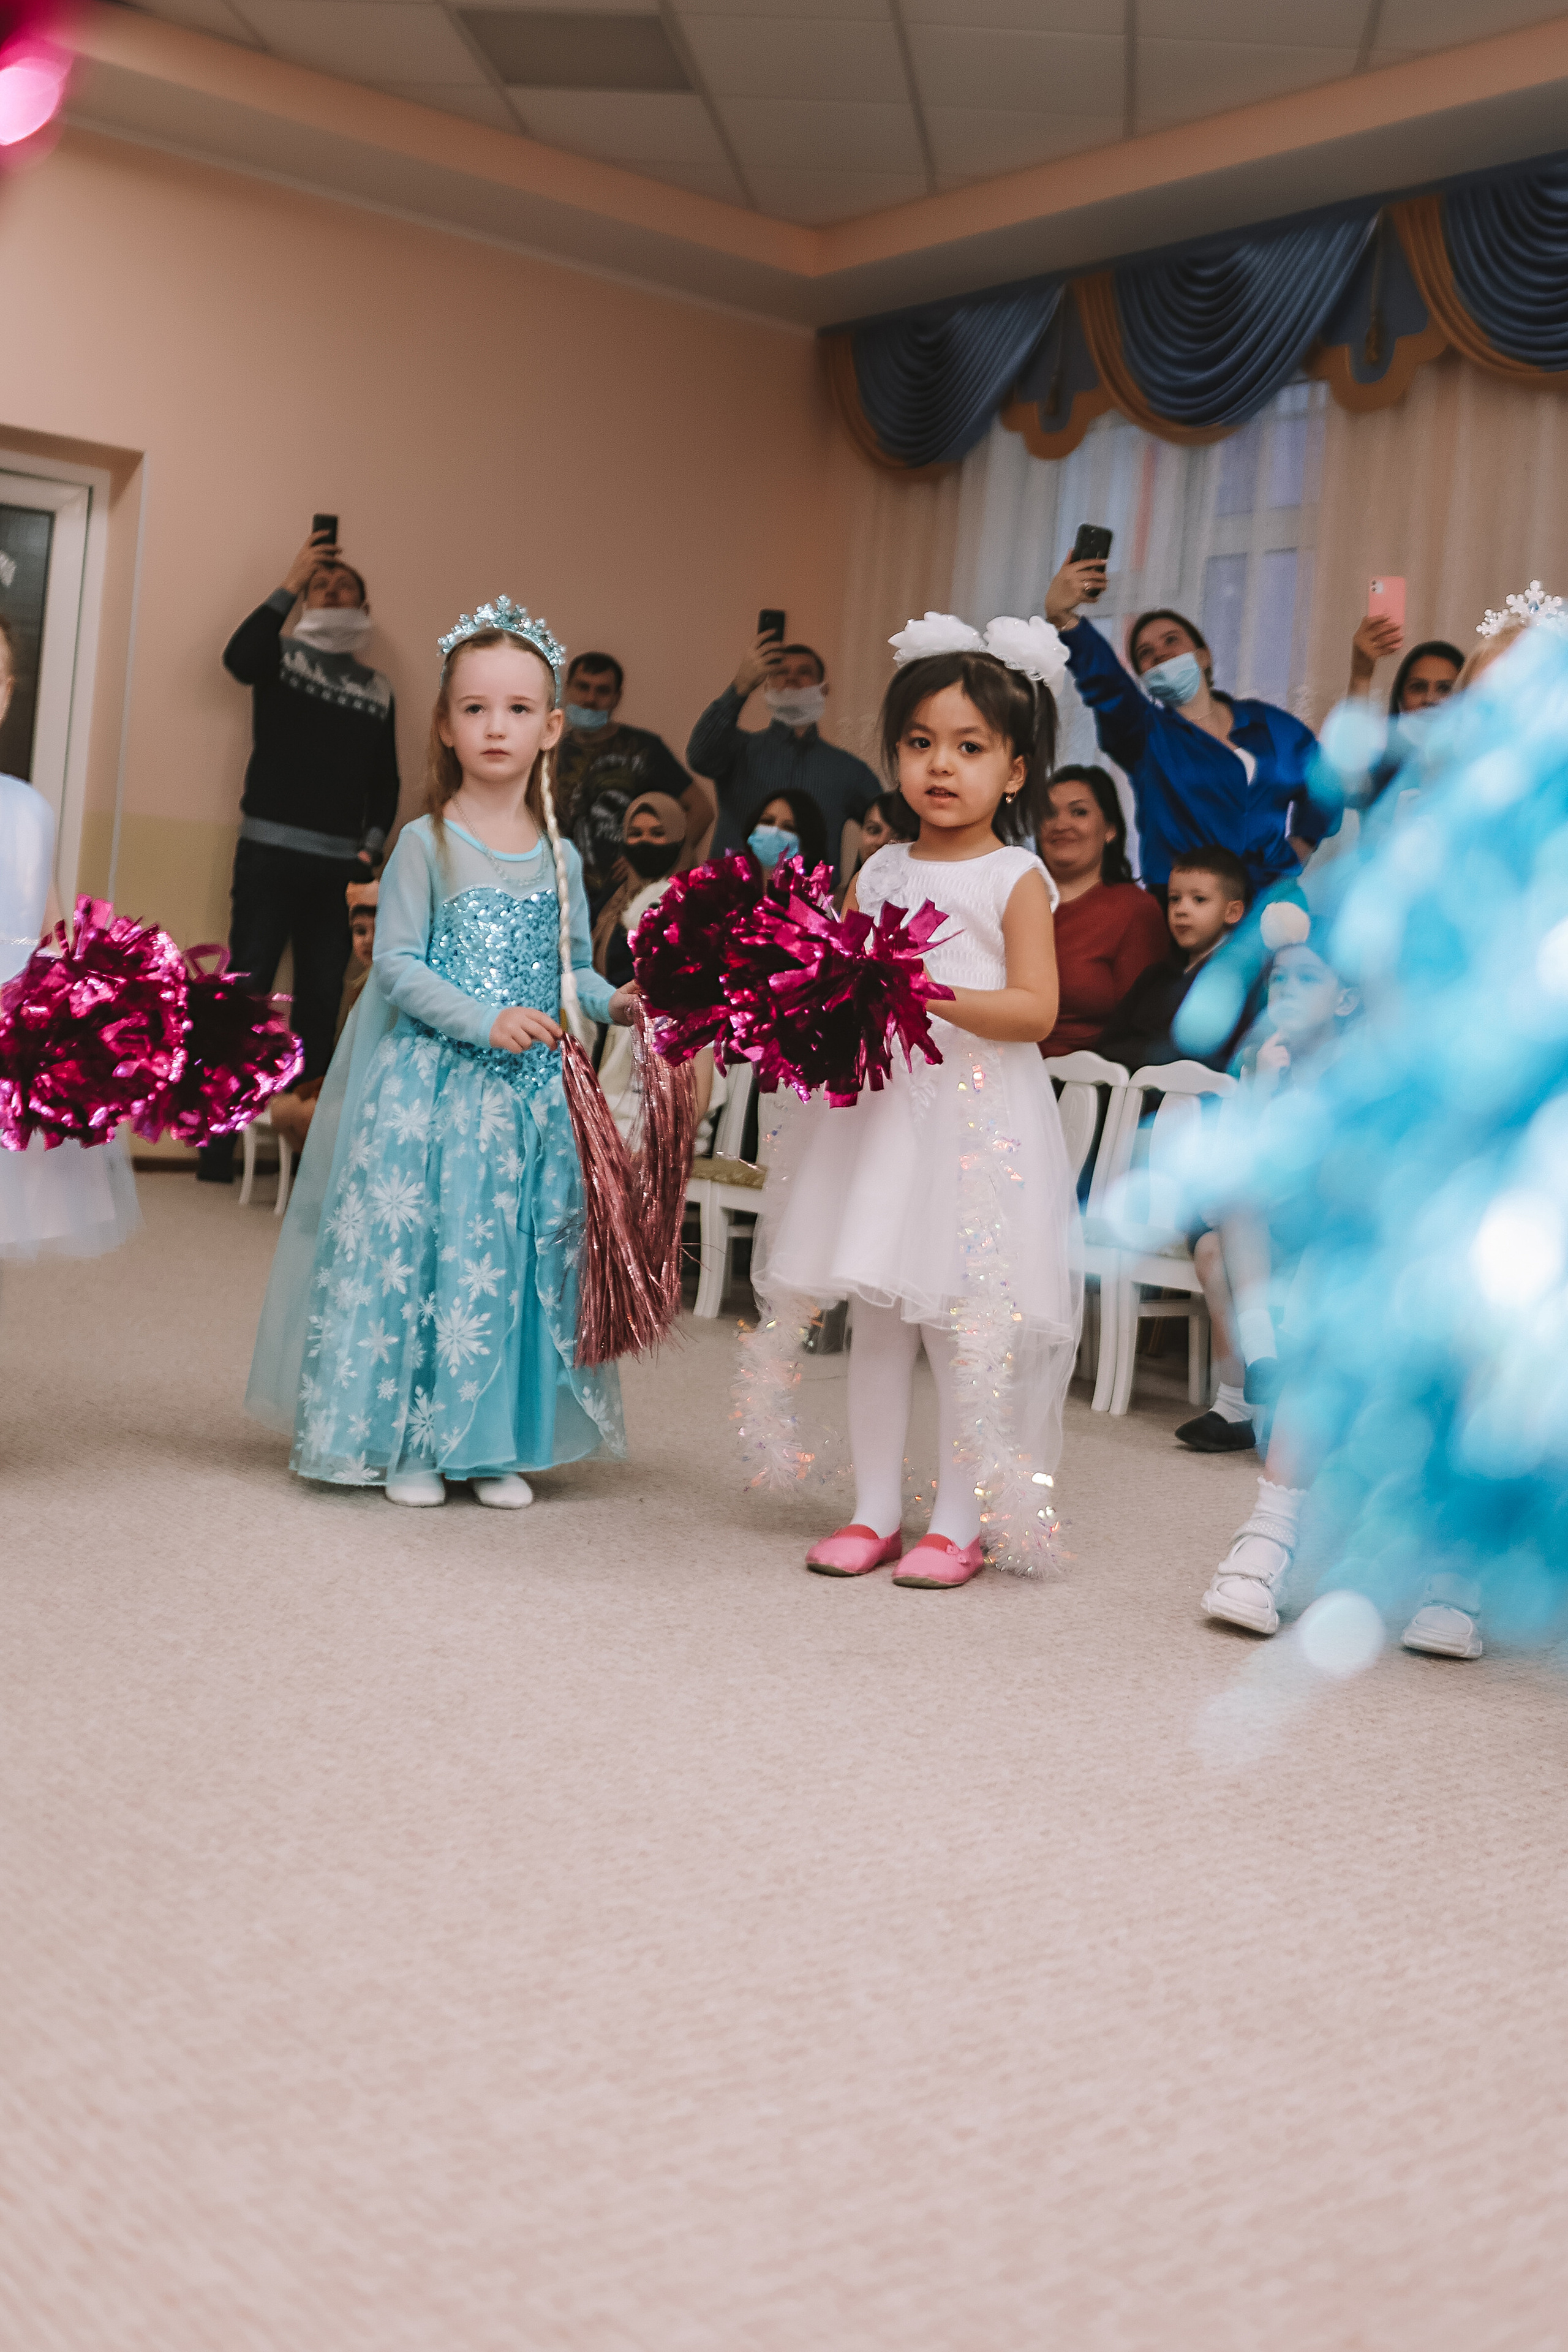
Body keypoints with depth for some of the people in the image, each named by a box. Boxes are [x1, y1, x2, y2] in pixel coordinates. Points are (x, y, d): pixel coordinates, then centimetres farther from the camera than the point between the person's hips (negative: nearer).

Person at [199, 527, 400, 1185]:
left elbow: (385, 782, 17)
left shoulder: (378, 689, 16)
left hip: (341, 863, 4)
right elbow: (237, 658, -18)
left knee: (321, 1001, 3)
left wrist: (371, 848, 2)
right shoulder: (281, 654, 6)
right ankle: (218, 1143, -8)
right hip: (270, 852, -4)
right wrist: (290, 582, -19)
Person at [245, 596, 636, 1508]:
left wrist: (611, 1000, -5)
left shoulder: (561, 858, 9)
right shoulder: (427, 844, -4)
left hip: (532, 1094, 4)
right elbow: (396, 964, -9)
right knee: (417, 1247, -3)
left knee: (522, 1256, 5)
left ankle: (498, 1442, 16)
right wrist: (483, 1020, -19)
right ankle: (406, 1441, 9)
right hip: (432, 1087, -4)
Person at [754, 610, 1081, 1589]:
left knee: (965, 1326, -2)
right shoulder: (879, 872, 12)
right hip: (879, 1109, 5)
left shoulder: (1017, 878, -2)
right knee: (876, 1316, 8)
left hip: (978, 1118, -5)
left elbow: (1035, 1007, -11)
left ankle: (959, 1523, 10)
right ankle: (875, 1510, 19)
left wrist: (938, 994, -23)